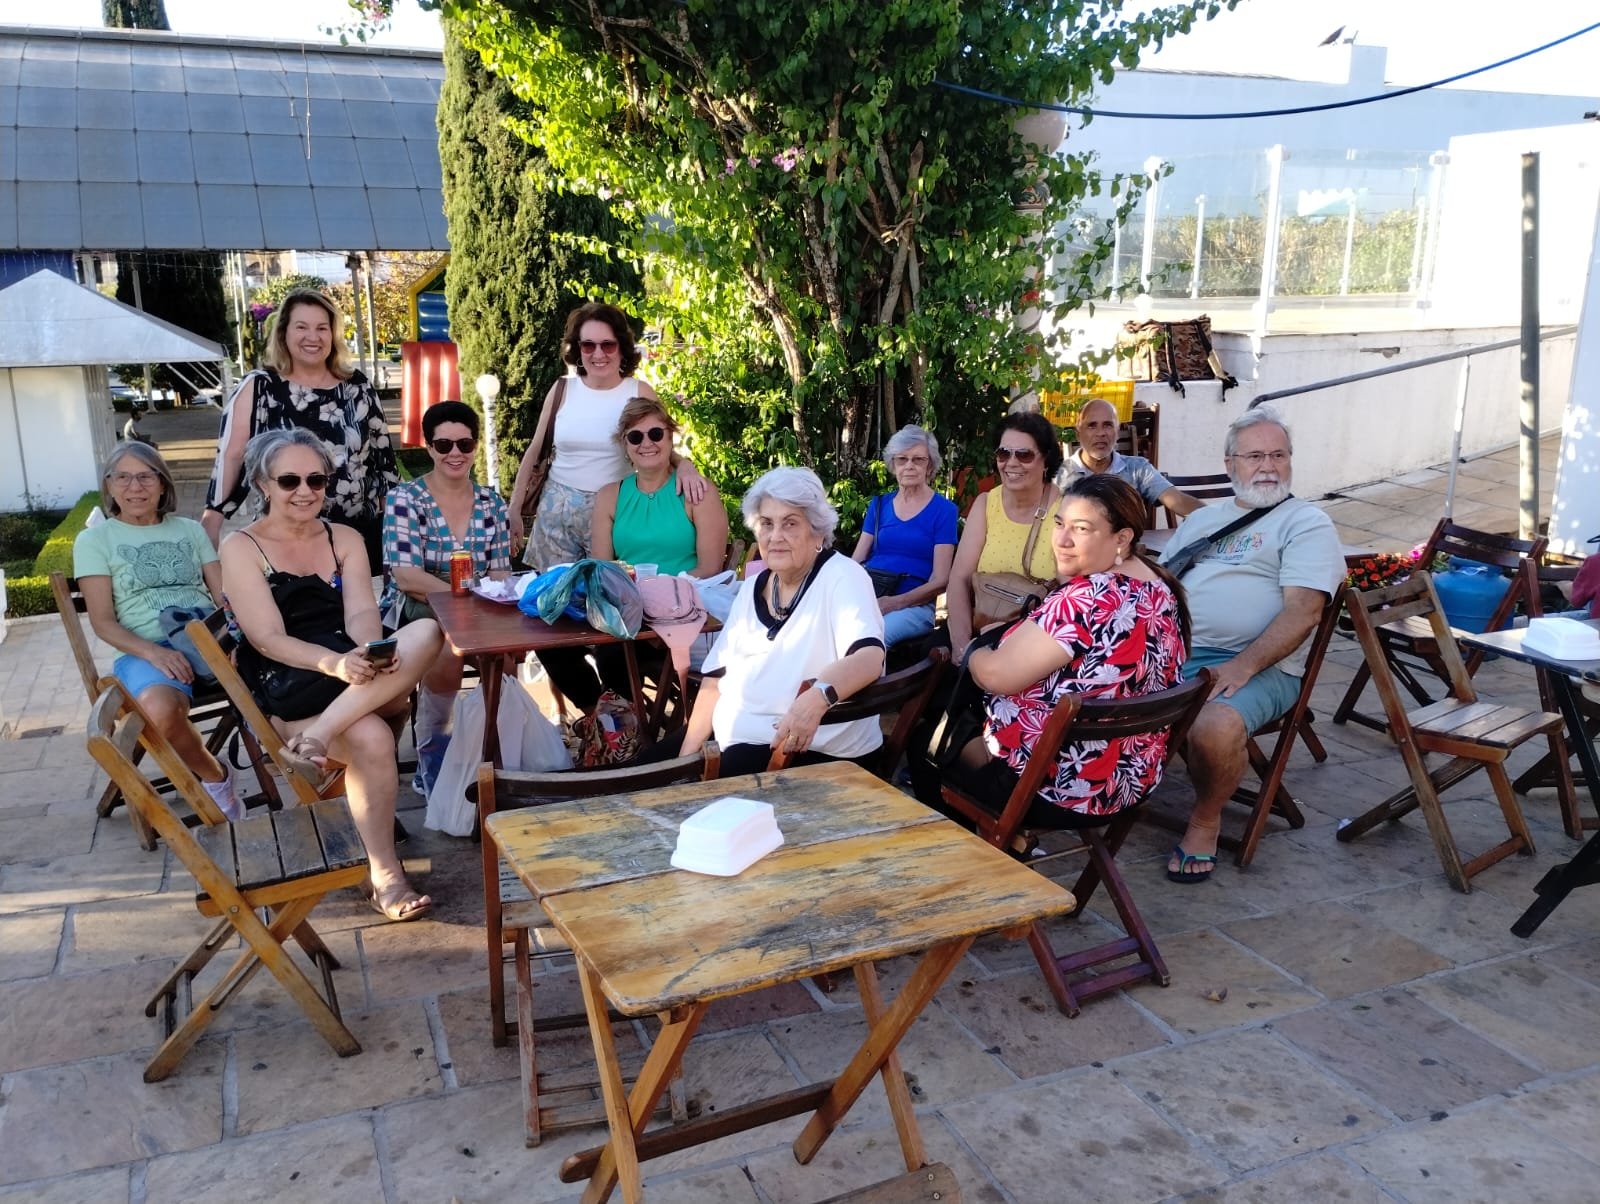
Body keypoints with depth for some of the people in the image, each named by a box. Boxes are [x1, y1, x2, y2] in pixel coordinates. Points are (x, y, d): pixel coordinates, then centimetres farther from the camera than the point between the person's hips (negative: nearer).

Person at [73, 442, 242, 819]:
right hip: (146, 649, -2)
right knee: (160, 709, -39)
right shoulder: (94, 540, 10)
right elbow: (103, 622, 1)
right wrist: (153, 652, -19)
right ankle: (214, 777, -10)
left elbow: (225, 596, 11)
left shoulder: (189, 530, 19)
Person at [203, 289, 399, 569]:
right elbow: (231, 455, -2)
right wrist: (212, 516, -6)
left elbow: (383, 453, 11)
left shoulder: (357, 386, 5)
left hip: (360, 533, 3)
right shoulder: (259, 388, -2)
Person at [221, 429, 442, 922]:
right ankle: (384, 877, -20)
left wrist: (368, 654, -27)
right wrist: (335, 663, -30)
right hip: (288, 690, -4)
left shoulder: (346, 538, 13)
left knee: (426, 633, -28)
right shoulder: (241, 548, 0)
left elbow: (362, 615, -1)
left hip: (359, 677, 4)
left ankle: (320, 737, -33)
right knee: (370, 738, -34)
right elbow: (268, 639, -11)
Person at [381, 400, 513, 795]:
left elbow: (500, 575, 6)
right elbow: (406, 577, -15)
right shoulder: (404, 499, -5)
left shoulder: (492, 503, 8)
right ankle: (431, 750, -14)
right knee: (449, 649, -35)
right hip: (415, 611, -4)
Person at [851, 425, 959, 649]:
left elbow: (939, 581, -2)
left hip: (914, 604, -3)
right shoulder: (879, 504, 17)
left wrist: (894, 602, -17)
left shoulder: (944, 510, 4)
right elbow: (856, 560, 14)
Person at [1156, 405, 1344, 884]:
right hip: (1170, 652, 5)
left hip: (1254, 665, -5)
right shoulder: (1201, 520, 26)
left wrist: (1242, 667, -21)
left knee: (1215, 728, -36)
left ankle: (1205, 821, -5)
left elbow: (1302, 610, -8)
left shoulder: (1307, 523, 6)